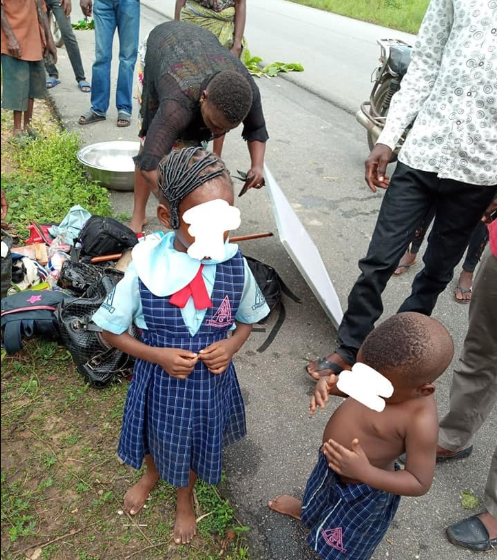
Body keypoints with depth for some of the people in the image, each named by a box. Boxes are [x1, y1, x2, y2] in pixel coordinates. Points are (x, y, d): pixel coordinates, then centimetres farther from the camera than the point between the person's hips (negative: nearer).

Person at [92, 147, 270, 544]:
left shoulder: (235, 266, -19)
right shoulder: (146, 268, -25)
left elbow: (249, 319, 0)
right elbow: (112, 330, -10)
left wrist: (231, 347, -19)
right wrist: (158, 355, -23)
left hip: (211, 376, 1)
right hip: (160, 375, 0)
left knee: (198, 439, 26)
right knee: (158, 435, 28)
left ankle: (185, 495, 61)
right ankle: (153, 473, 67)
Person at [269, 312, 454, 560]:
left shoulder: (421, 422, -39)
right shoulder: (389, 371, -21)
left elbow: (420, 483, -28)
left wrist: (364, 472, -39)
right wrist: (329, 382, -22)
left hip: (361, 492, -6)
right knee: (320, 497, 40)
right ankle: (307, 510, 73)